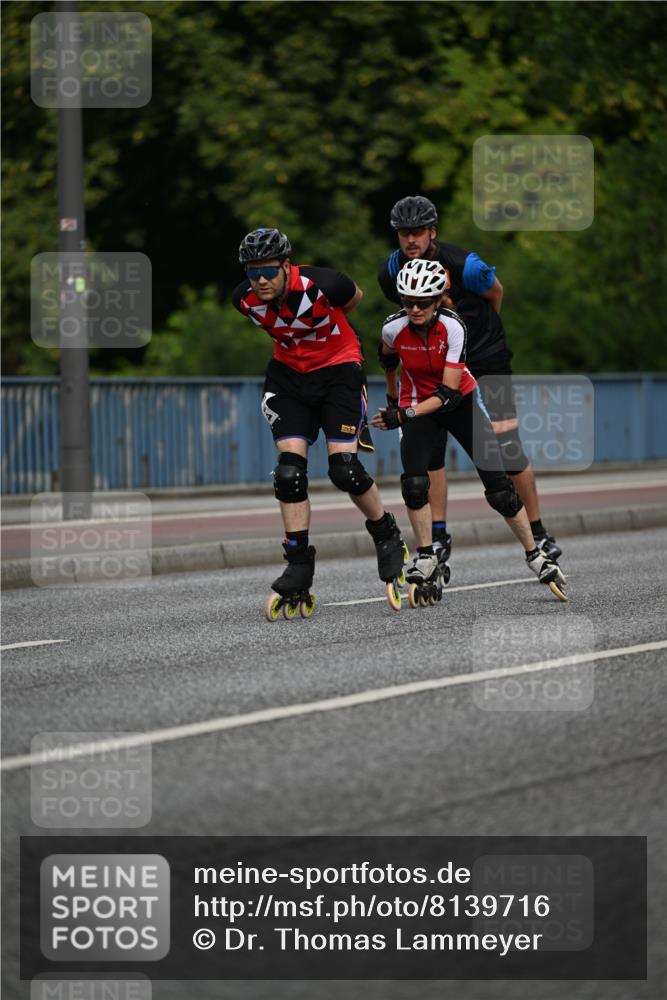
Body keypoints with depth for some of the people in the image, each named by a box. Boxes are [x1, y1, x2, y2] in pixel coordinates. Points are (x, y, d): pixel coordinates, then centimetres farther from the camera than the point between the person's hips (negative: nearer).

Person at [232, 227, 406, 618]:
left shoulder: (321, 285, -27)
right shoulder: (245, 300, -15)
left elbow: (354, 297, -2)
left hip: (339, 368, -4)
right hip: (289, 373, 4)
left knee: (344, 468, -14)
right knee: (289, 470, -9)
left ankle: (388, 535, 13)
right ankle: (299, 575, -3)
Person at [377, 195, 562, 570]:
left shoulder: (464, 266, -25)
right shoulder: (391, 272, -10)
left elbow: (495, 293, -2)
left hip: (488, 358, -4)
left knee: (508, 447, -6)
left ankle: (538, 532, 7)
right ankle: (439, 536, -3)